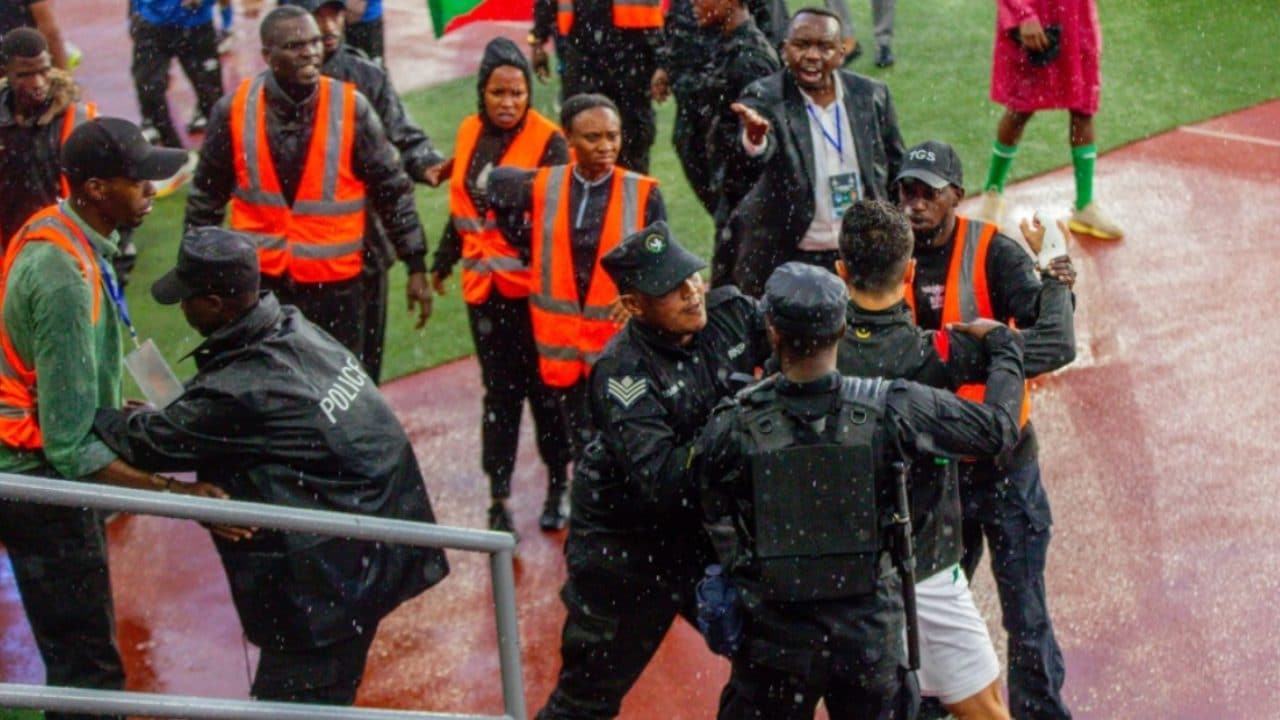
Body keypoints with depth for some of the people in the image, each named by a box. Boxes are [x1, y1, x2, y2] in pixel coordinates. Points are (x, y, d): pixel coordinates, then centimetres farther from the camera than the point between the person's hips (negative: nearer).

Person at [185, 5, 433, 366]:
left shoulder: (350, 108, -8)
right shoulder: (234, 111, -5)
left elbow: (393, 190, -1)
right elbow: (206, 197, 7)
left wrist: (416, 265, -1)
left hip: (336, 285, -1)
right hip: (258, 283, 1)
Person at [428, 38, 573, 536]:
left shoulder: (547, 141, -10)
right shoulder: (470, 133, 6)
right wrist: (442, 263, 26)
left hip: (534, 288, -4)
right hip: (484, 287, 4)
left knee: (544, 389, 7)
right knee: (498, 392, 9)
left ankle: (558, 486, 24)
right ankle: (498, 498, 15)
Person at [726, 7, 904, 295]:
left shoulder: (871, 95, 0)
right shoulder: (765, 97, -11)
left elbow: (896, 170, 12)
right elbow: (744, 167, -29)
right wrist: (753, 139, -51)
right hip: (782, 260, -3)